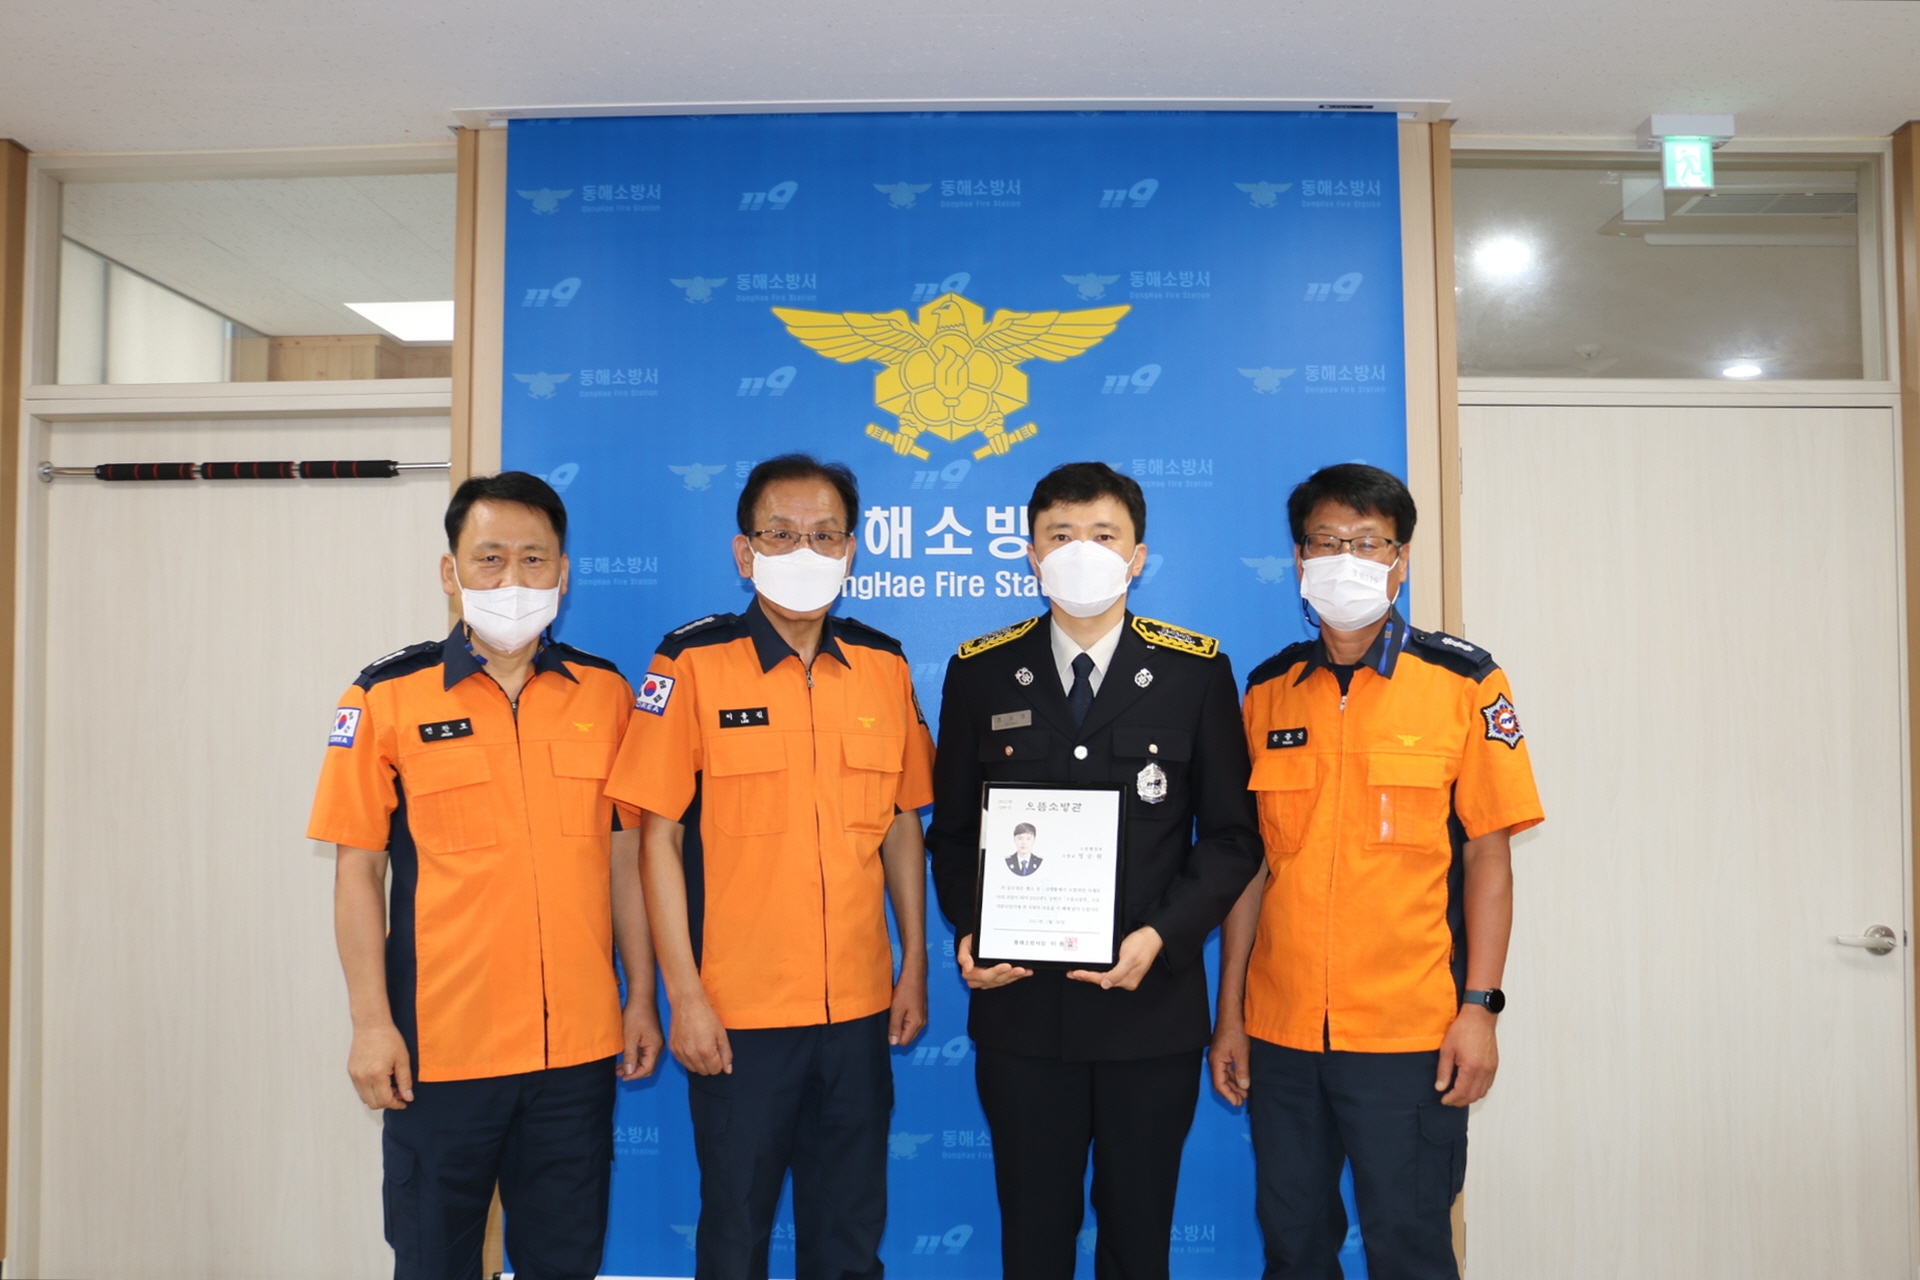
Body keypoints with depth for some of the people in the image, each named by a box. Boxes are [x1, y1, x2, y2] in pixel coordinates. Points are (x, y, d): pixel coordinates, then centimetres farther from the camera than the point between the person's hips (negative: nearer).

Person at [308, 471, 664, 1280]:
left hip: (579, 1046, 2)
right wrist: (371, 1023, -6)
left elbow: (625, 857, 7)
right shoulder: (389, 697, -3)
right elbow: (358, 870, -2)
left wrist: (641, 998, 7)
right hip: (439, 1045, -2)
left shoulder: (606, 693, 3)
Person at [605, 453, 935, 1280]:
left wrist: (915, 966, 7)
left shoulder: (884, 666, 4)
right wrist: (684, 996, -10)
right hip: (738, 1012, -3)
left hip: (859, 1008, 3)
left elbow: (901, 826, 10)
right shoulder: (693, 663, -7)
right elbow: (660, 838, -7)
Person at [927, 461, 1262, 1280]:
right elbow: (953, 832, 8)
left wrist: (1162, 937, -13)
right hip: (1020, 1005, 1)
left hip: (1151, 1001, 0)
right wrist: (968, 930, -9)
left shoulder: (1196, 671, 1)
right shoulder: (981, 672, 4)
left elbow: (1231, 835, 0)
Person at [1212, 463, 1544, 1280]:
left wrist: (1479, 1005, -9)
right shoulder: (1269, 690, 6)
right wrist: (1230, 1015, 7)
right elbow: (1251, 860, 8)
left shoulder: (1462, 682, -2)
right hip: (1282, 1029, 3)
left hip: (1408, 1029, -3)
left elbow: (1487, 854, -2)